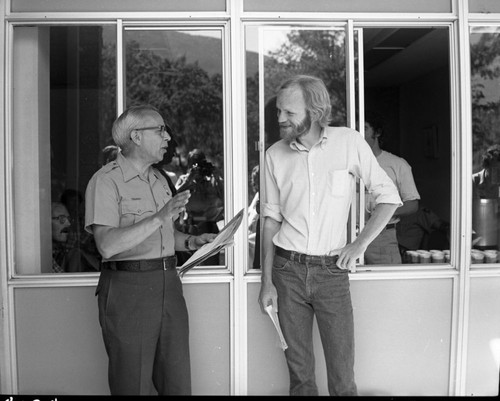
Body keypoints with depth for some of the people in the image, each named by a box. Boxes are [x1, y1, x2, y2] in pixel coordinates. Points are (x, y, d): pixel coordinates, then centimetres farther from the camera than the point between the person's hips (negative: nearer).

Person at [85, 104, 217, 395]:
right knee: (133, 384, 6)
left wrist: (191, 241, 5)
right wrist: (159, 217, -29)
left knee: (178, 381, 13)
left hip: (169, 284, 7)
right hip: (128, 287, -7)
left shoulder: (159, 179, 16)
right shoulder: (106, 180, -10)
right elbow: (108, 245, -22)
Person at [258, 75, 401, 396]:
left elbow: (389, 197, 1)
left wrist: (360, 244, -7)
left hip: (332, 271, -2)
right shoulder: (275, 154, 1)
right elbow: (271, 218, 6)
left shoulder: (349, 142, -5)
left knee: (343, 376, 5)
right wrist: (267, 281, 4)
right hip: (287, 271, 2)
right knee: (299, 370, 12)